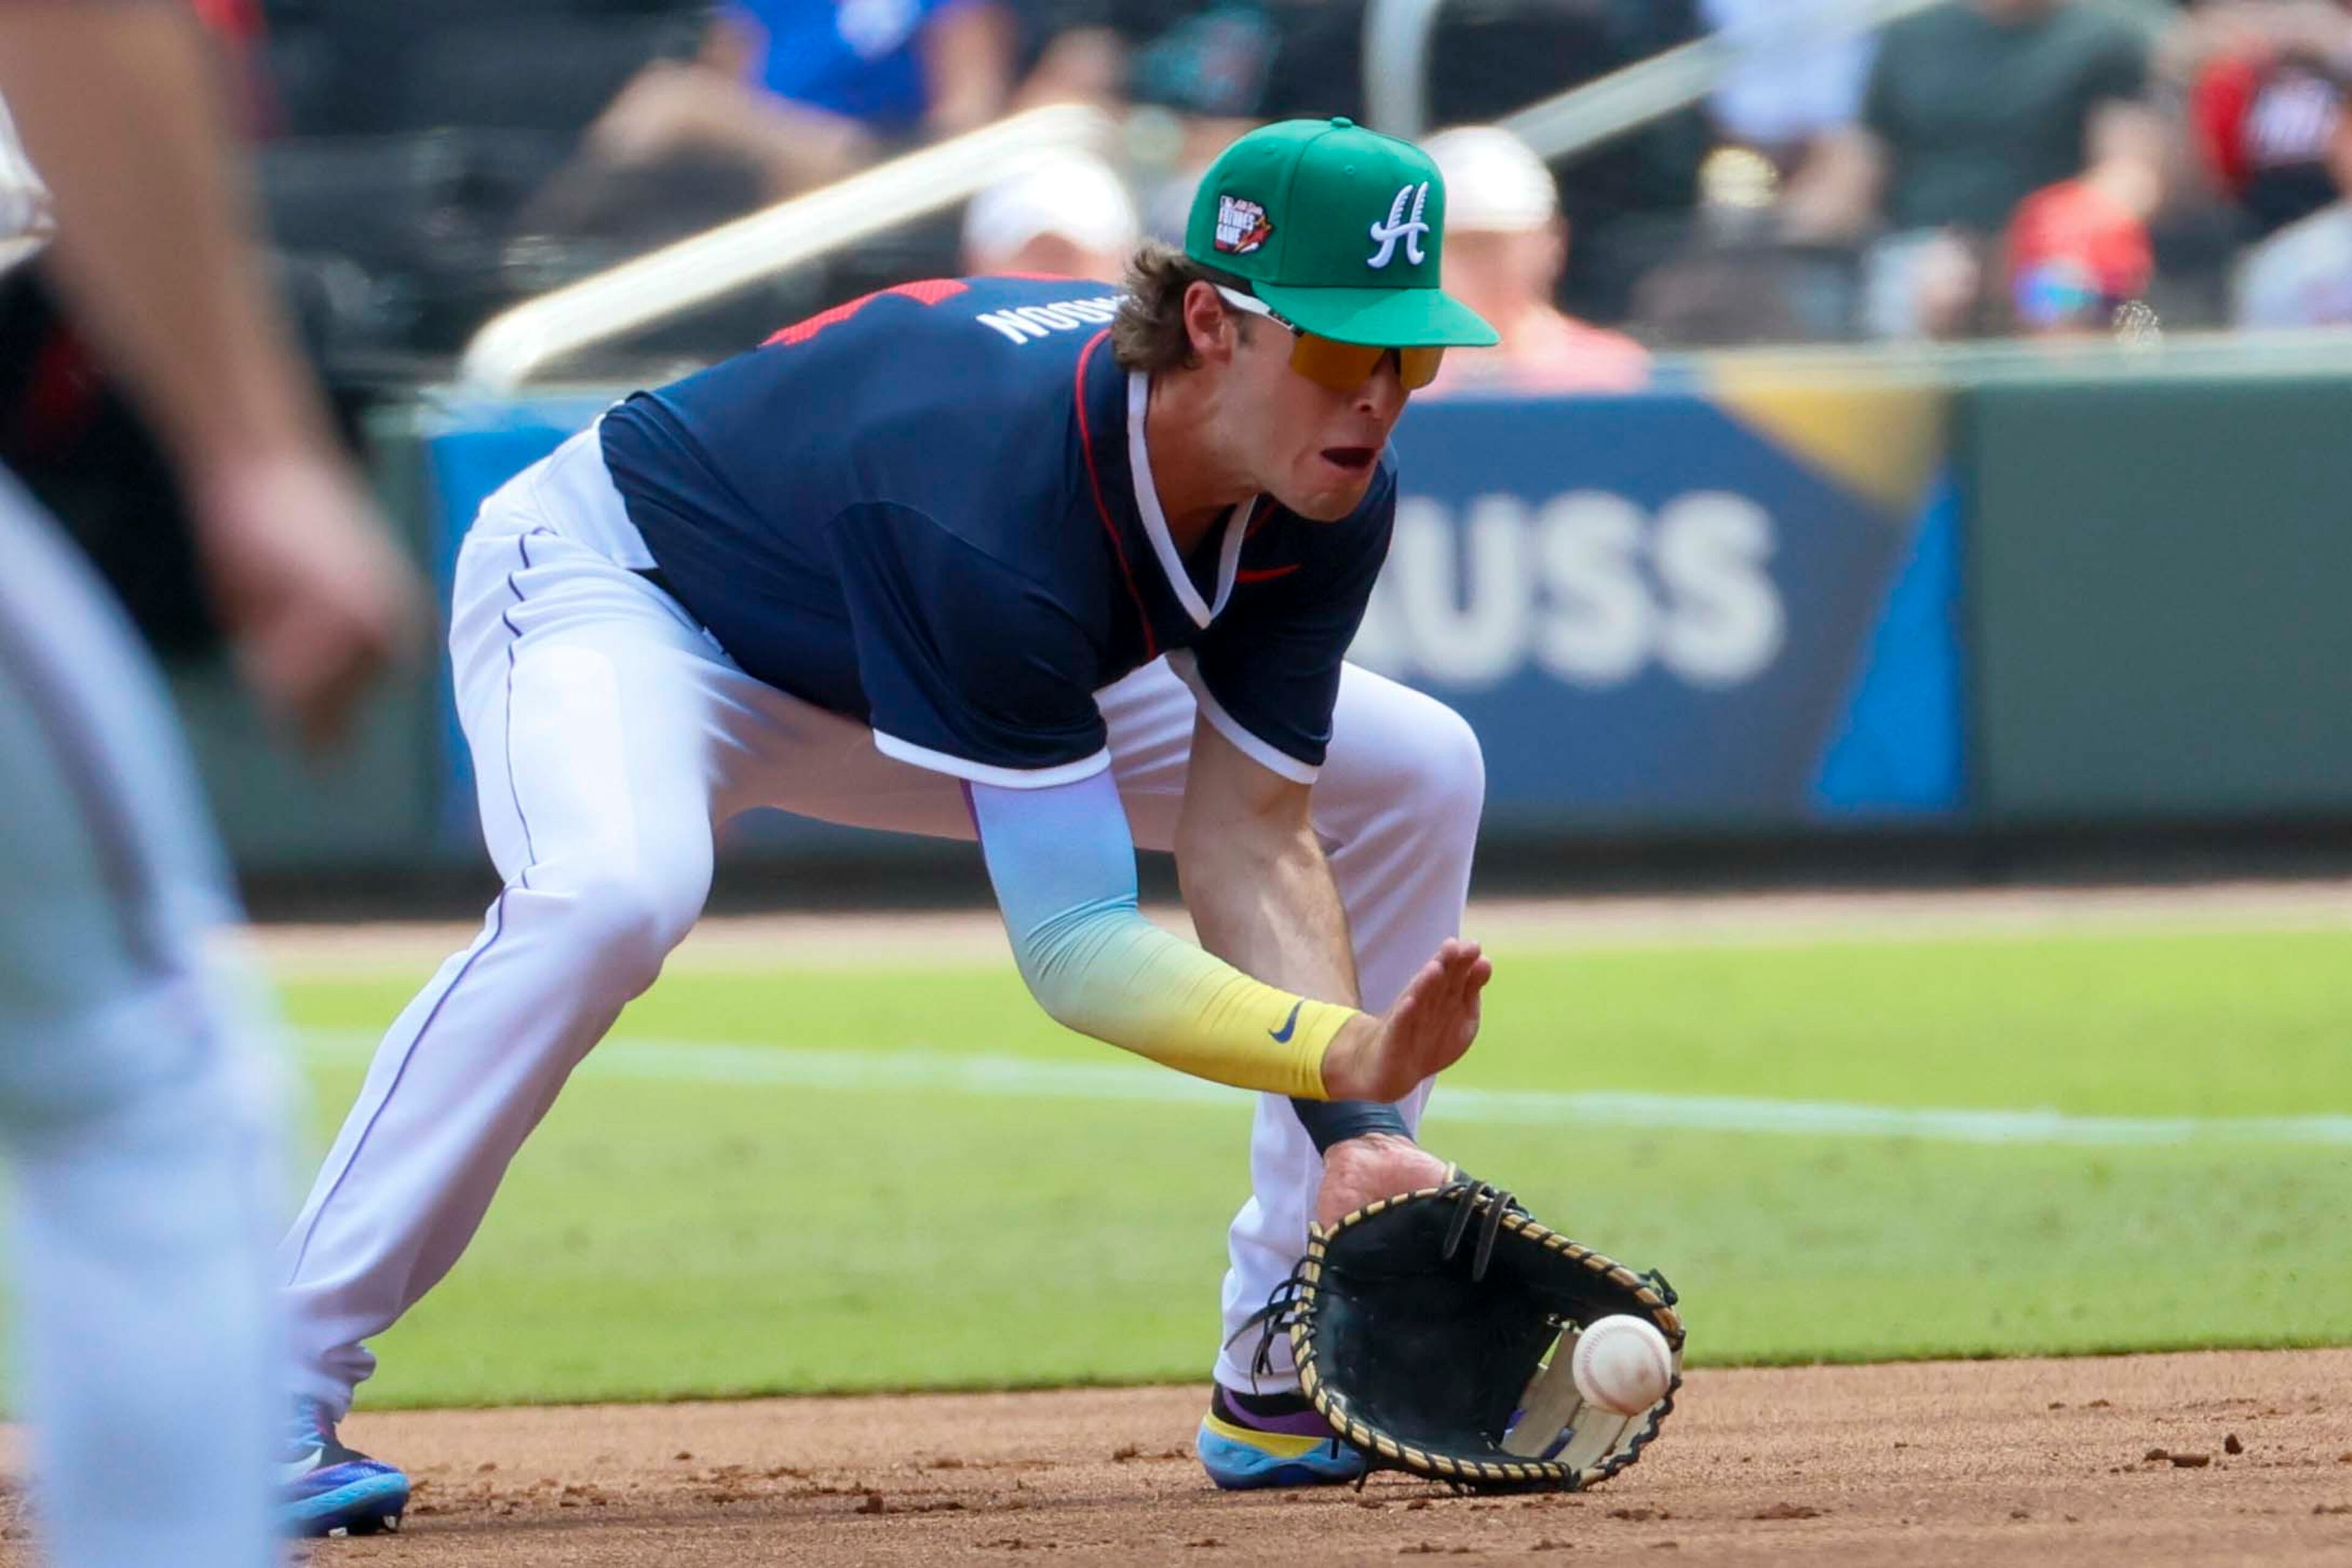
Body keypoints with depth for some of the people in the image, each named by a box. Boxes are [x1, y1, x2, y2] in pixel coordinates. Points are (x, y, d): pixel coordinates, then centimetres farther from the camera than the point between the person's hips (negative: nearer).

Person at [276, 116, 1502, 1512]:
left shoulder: (1333, 494, -21)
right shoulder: (1002, 489, -42)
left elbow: (1249, 839, -17)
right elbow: (1075, 948, -40)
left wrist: (1354, 1119, -30)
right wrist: (1345, 1053, -53)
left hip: (922, 652, 8)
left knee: (1415, 776, 1)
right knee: (613, 890, -41)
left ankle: (1285, 1379, 6)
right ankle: (278, 1387, -29)